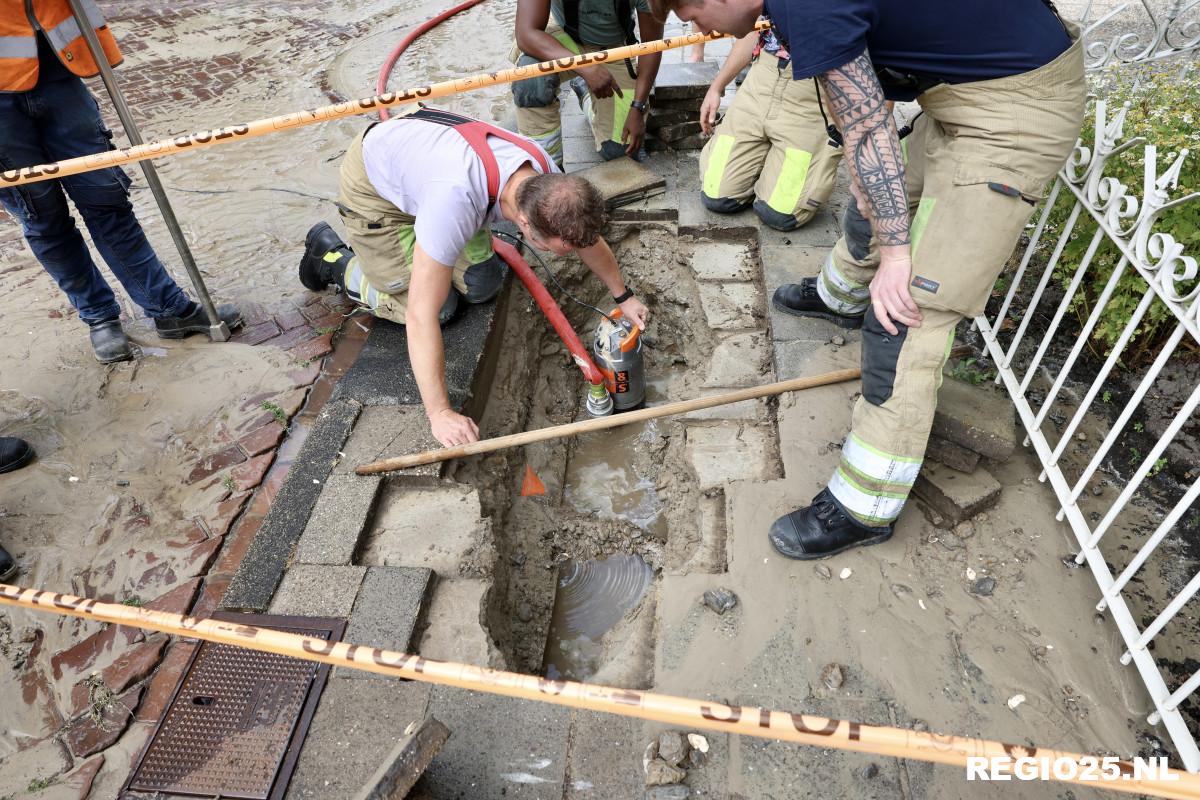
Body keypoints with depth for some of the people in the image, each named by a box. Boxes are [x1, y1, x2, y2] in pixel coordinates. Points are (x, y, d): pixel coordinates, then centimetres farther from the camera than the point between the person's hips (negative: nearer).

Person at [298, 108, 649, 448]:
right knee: (438, 307, -6)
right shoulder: (458, 200, -46)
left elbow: (587, 236, -3)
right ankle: (334, 258, 12)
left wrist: (623, 296, 6)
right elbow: (421, 316, -44)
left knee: (482, 286, 1)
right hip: (372, 184, -6)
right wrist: (440, 413, -42)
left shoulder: (548, 182, -25)